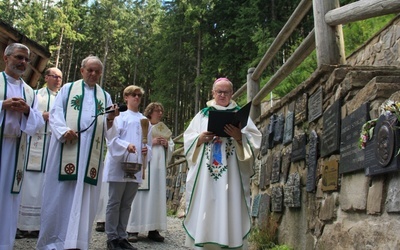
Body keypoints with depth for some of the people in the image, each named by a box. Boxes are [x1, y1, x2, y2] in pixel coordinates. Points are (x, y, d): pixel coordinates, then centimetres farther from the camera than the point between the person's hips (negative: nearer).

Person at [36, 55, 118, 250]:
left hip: (91, 153, 2)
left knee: (83, 195, -2)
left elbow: (106, 129, 13)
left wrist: (110, 119, -9)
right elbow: (55, 113, 2)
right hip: (66, 149, -1)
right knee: (59, 193, -1)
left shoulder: (105, 96, 18)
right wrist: (64, 130, -17)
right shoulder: (67, 89, 13)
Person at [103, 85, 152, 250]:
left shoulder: (145, 120, 16)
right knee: (114, 202, -1)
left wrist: (146, 150, -7)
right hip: (119, 165, -5)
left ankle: (122, 237, 16)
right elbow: (112, 138, -8)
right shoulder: (120, 117, 2)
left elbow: (148, 143, 15)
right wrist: (126, 145, -24)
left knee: (127, 204, 9)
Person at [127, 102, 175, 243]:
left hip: (159, 167, 5)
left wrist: (166, 144, -1)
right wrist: (151, 142, -13)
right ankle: (133, 229, -5)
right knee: (141, 196, -8)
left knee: (157, 197, 2)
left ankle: (153, 229, 5)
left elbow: (172, 147, 20)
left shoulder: (164, 129, 22)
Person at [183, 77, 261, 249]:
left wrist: (240, 136, -17)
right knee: (204, 209, -2)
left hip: (231, 174, -1)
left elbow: (255, 140, 2)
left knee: (230, 210, -5)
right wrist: (200, 139, -9)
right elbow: (188, 139, 11)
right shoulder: (202, 115, 15)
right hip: (204, 173, 1)